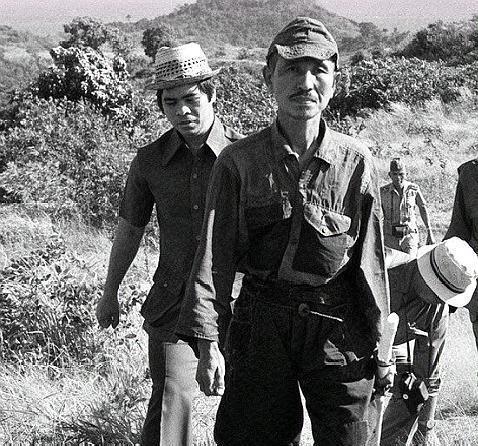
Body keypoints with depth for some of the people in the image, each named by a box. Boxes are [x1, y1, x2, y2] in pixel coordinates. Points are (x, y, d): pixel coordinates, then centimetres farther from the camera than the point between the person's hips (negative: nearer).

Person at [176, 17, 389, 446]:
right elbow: (214, 257, -4)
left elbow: (370, 259, 3)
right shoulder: (238, 162, -4)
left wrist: (381, 343, 5)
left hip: (336, 329, 0)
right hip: (261, 325, 0)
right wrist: (208, 343, -9)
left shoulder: (356, 162, -2)